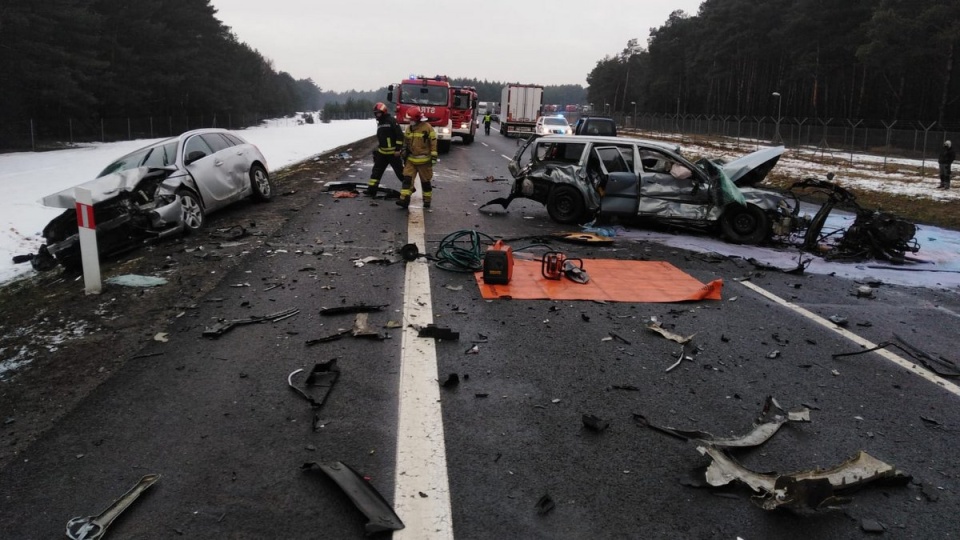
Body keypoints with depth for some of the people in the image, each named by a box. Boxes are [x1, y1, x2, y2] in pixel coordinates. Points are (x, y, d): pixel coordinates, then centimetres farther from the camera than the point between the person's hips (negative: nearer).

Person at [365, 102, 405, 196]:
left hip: (393, 153, -7)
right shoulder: (379, 123, 13)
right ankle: (372, 189, 7)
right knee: (376, 170, 4)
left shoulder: (392, 121, -13)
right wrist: (378, 148, 23)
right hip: (382, 152, 7)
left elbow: (400, 135, -16)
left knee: (400, 171, 0)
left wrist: (398, 149, -18)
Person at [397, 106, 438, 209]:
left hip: (424, 160, -5)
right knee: (407, 178, -8)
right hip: (411, 160, 5)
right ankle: (404, 200, -11)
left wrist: (434, 156, -13)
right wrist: (404, 152, 15)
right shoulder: (409, 129, 9)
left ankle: (427, 201, 20)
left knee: (425, 181, 7)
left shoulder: (427, 127, -10)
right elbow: (406, 142, 20)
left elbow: (433, 142, -10)